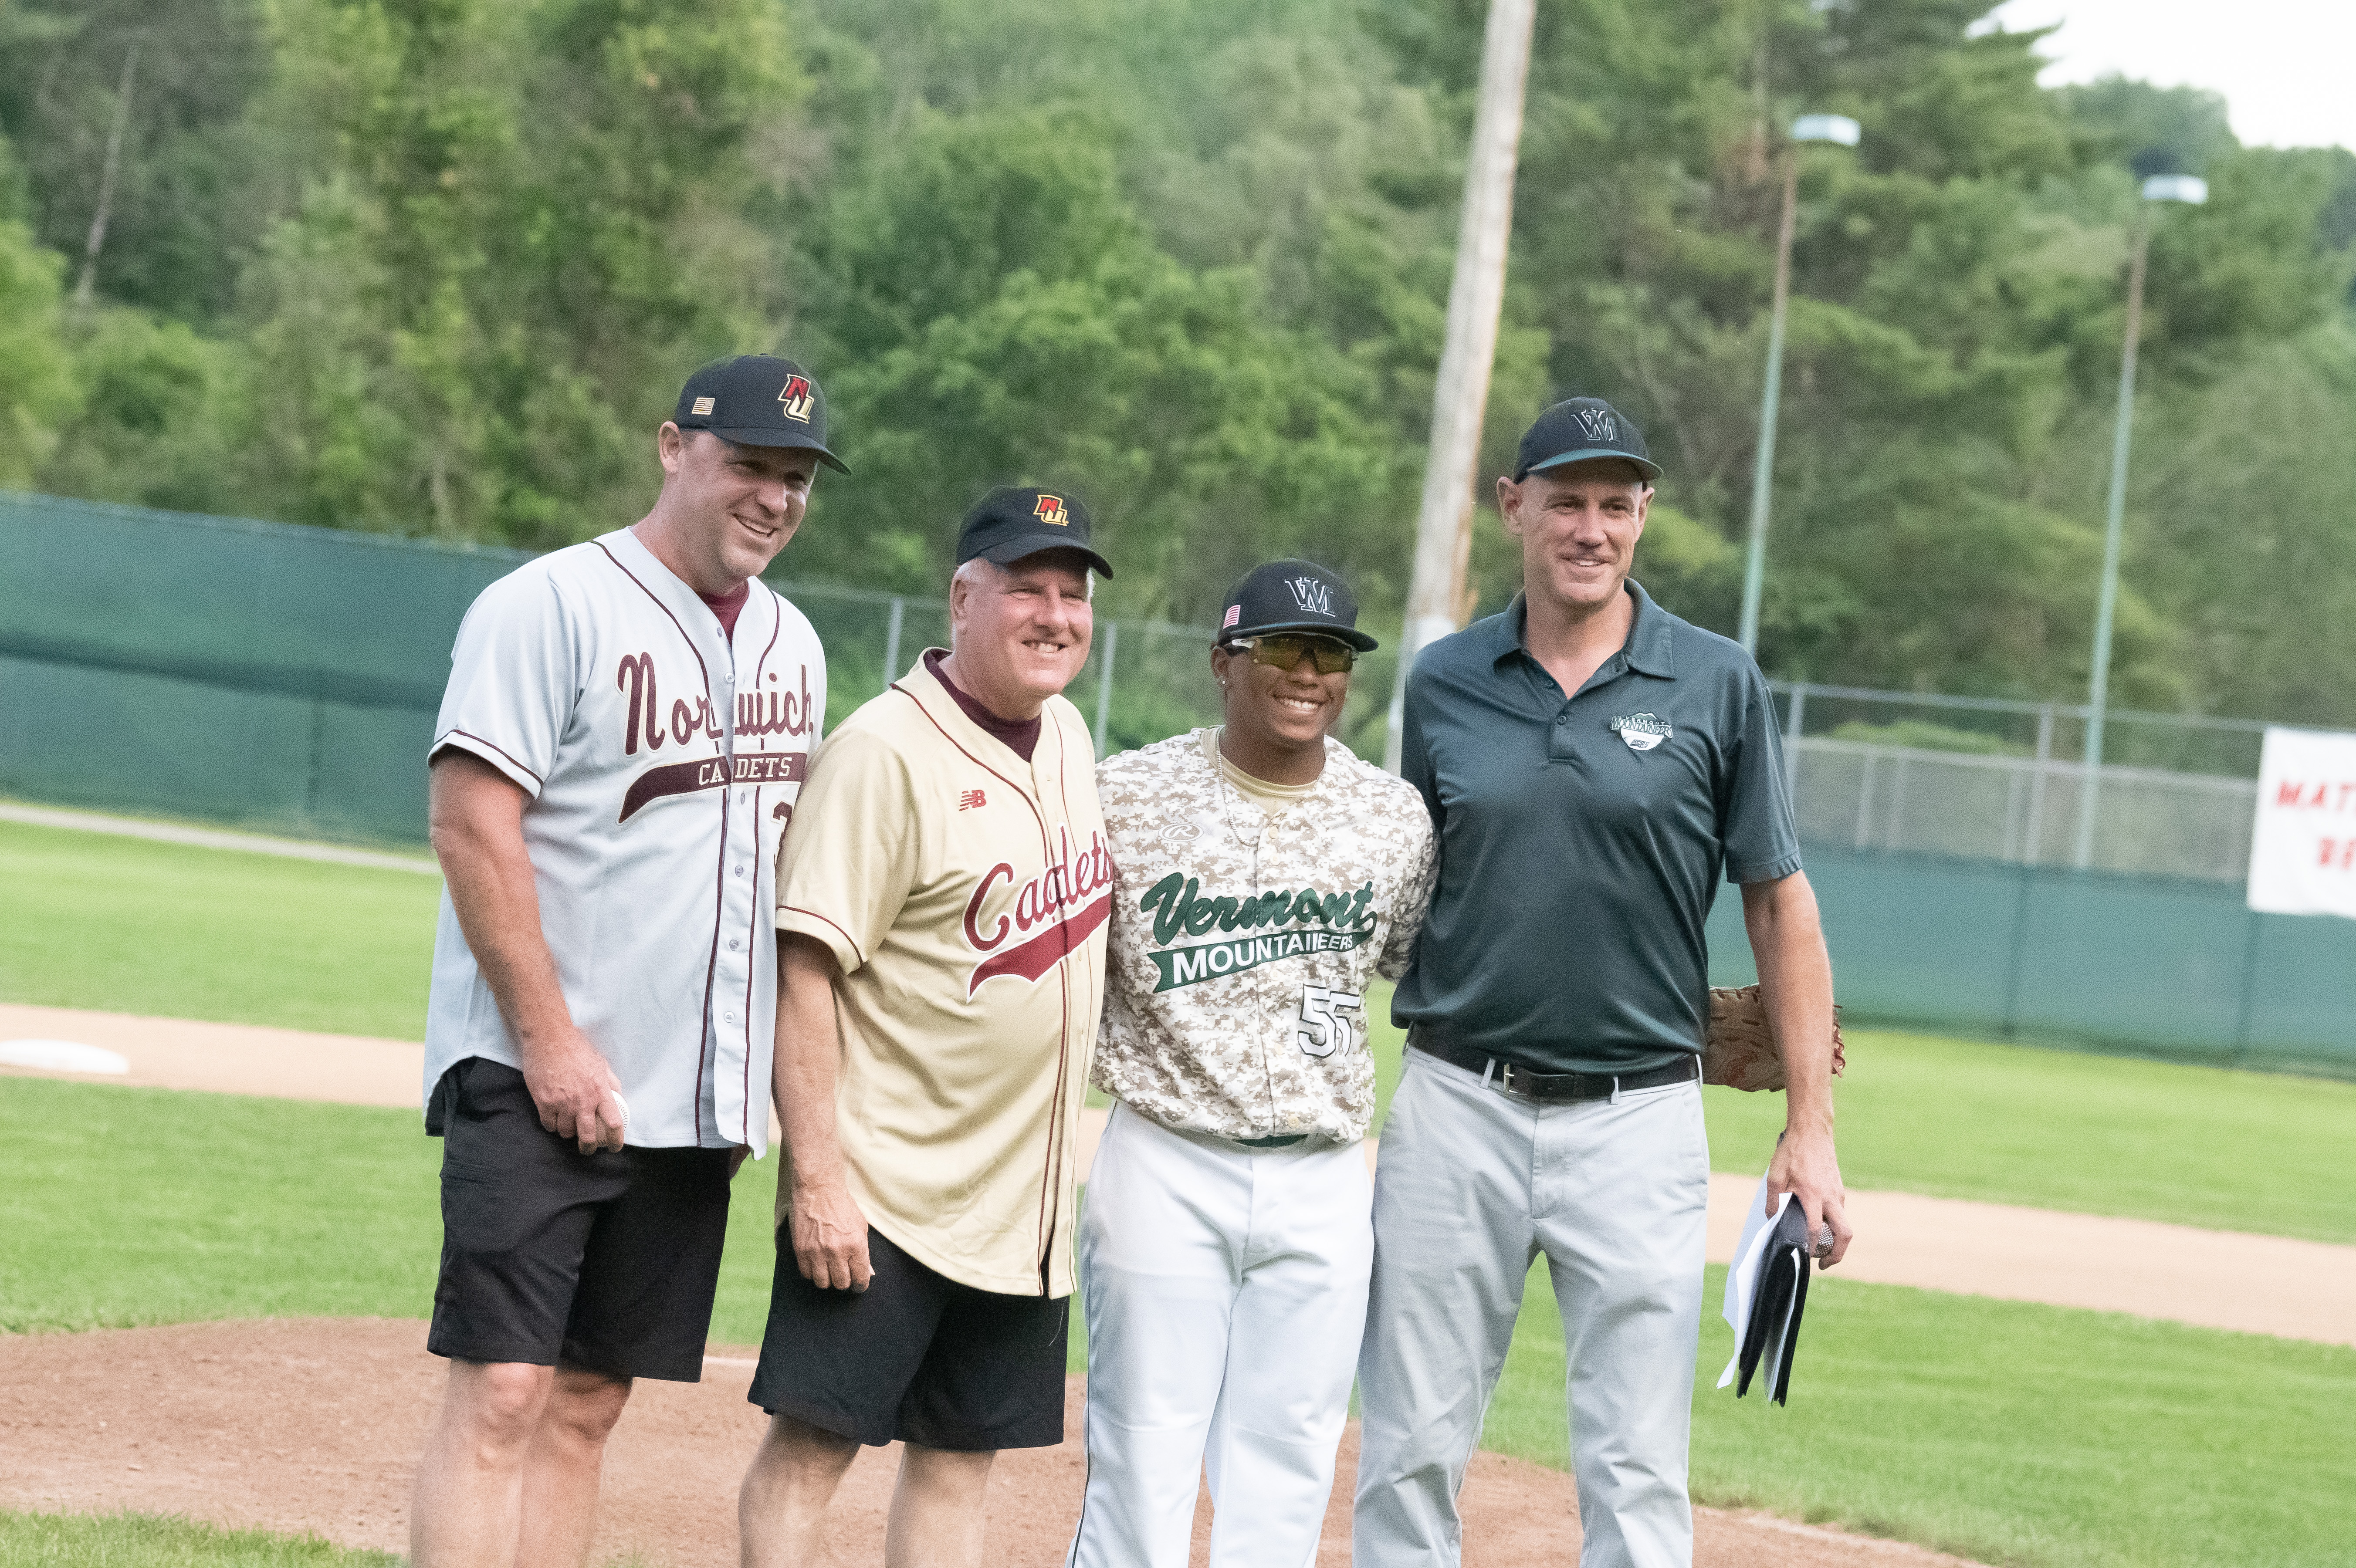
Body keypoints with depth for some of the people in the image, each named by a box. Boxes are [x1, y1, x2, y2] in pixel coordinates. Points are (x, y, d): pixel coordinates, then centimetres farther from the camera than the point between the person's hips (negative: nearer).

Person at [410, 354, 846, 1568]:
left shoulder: (791, 644, 15)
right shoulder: (552, 606, -7)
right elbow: (473, 829, -13)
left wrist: (762, 1072, 12)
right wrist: (549, 1042, -18)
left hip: (699, 1096, 7)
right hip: (534, 1084, -7)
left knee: (588, 1406, 7)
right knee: (500, 1391, -12)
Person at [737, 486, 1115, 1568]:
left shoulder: (1067, 736, 9)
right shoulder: (885, 751, -14)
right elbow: (805, 970, -18)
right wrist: (817, 1179, -23)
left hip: (1023, 1192, 8)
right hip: (887, 1184, -8)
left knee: (960, 1459, 9)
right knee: (814, 1441, -6)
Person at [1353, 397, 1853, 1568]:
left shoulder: (1718, 685, 0)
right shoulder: (1443, 683, 6)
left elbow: (1778, 901, 3)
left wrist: (1810, 1125, -2)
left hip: (1640, 1121, -2)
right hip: (1456, 1109, 2)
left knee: (1635, 1473, -2)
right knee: (1409, 1451, 6)